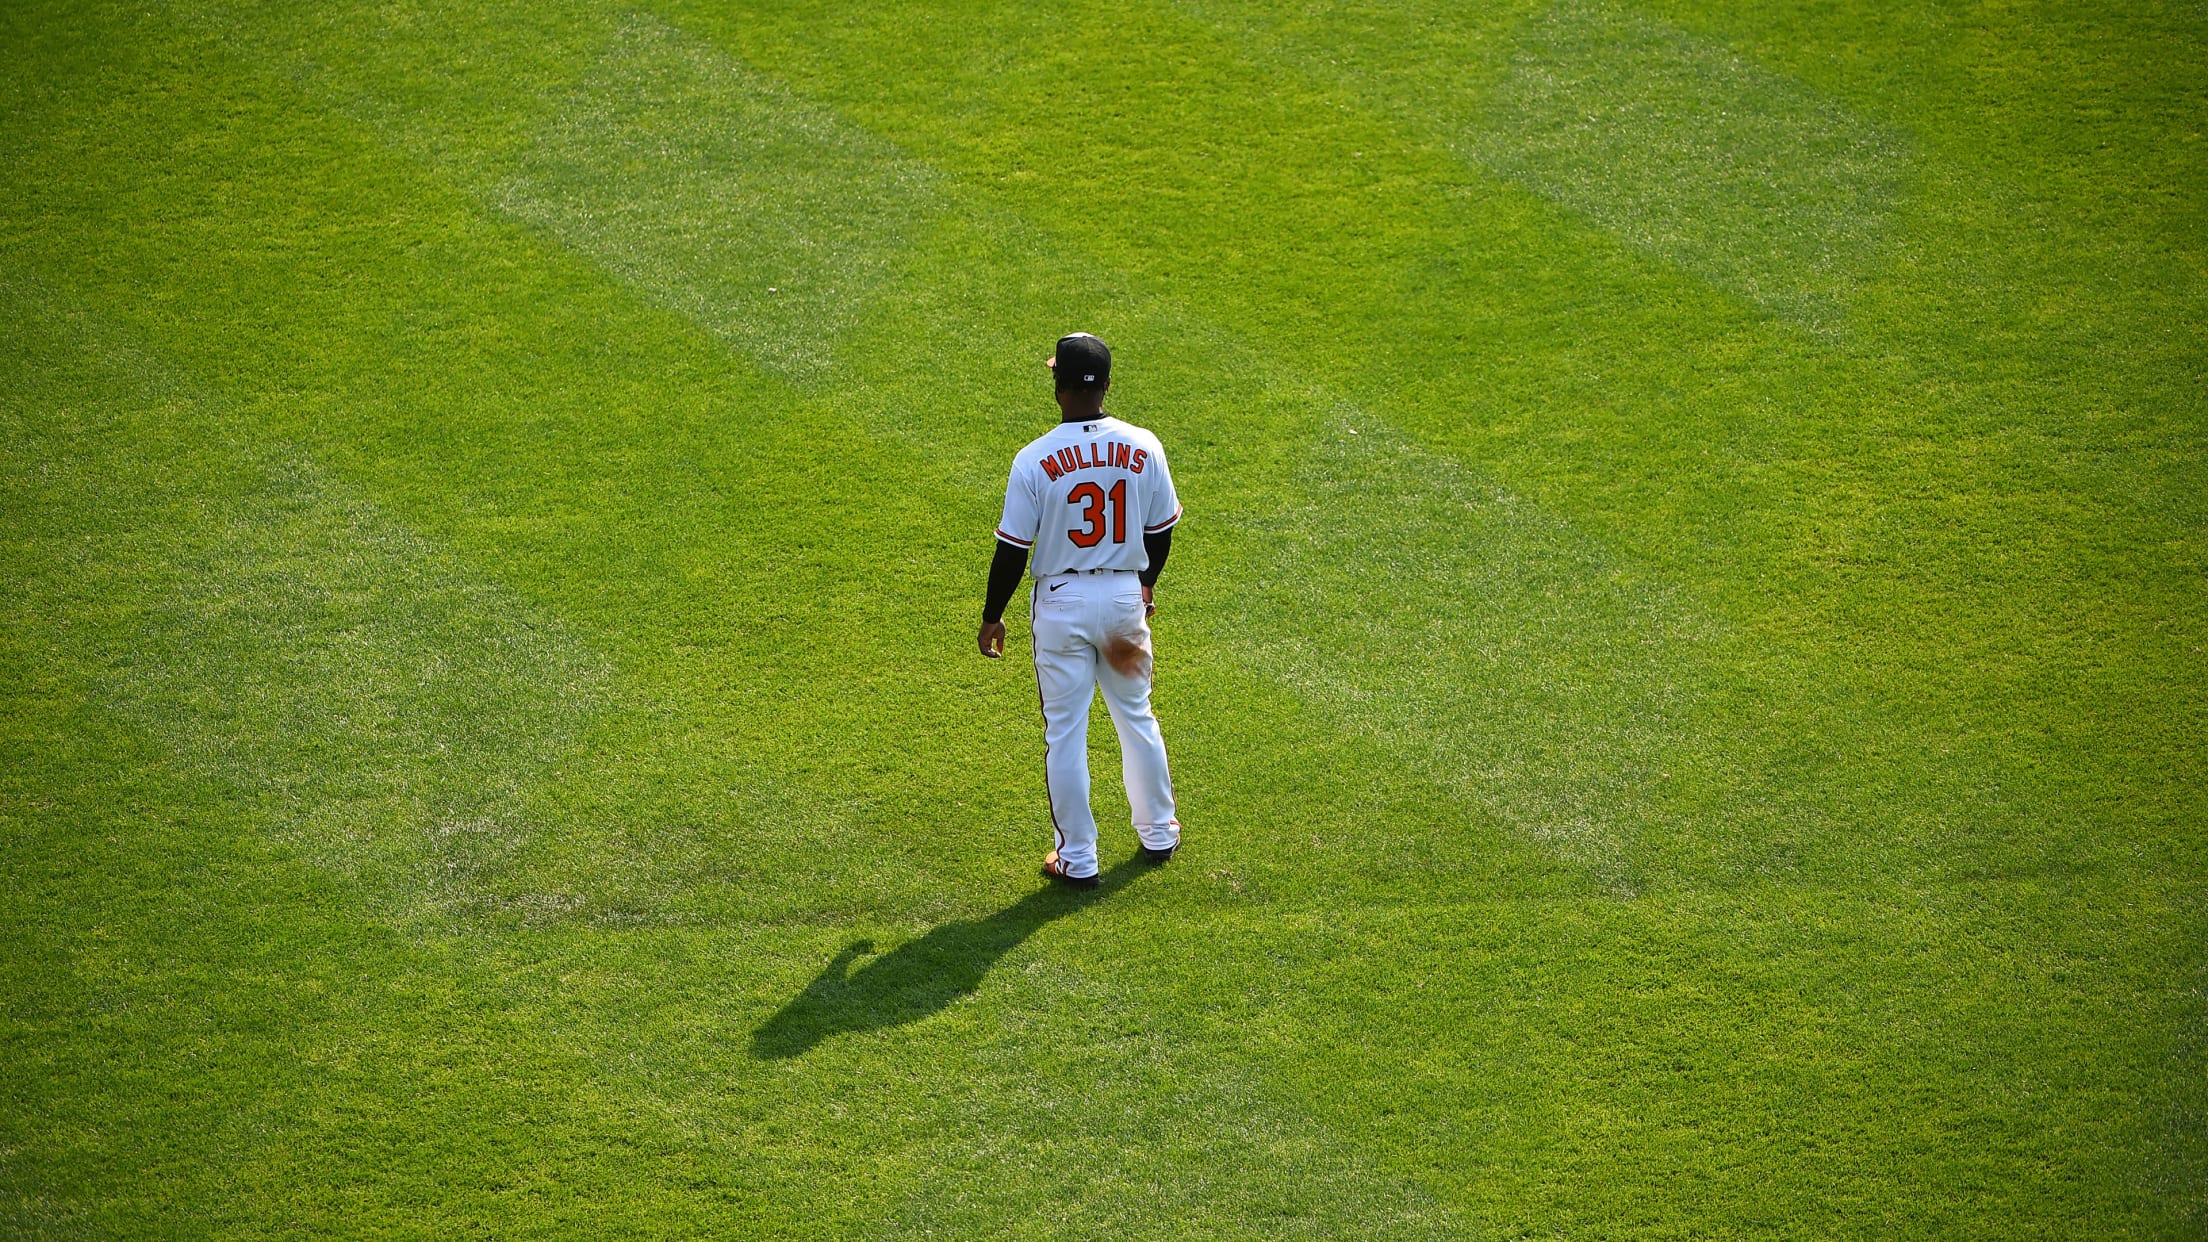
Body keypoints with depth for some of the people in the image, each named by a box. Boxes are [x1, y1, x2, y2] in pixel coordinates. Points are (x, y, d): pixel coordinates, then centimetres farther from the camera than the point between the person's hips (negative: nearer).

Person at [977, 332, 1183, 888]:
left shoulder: (1035, 461, -16)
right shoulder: (1144, 448, -6)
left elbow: (1012, 549, -12)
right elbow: (1161, 531, 4)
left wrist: (992, 616, 1)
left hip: (1061, 603, -3)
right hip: (1125, 597, 3)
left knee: (1065, 732, 7)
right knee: (1136, 716, 21)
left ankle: (1077, 858, 12)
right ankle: (1158, 832, 34)